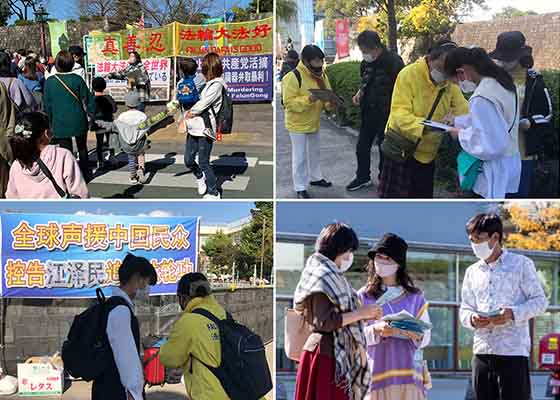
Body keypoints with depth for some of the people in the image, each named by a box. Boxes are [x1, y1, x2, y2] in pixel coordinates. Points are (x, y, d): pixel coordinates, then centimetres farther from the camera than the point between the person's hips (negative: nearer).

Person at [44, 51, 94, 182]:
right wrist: (91, 113, 12)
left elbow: (47, 105, 1)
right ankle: (86, 175, 29)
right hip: (79, 121, 1)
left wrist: (50, 122, 13)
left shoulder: (49, 82, -6)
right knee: (82, 148, 19)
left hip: (60, 123, -1)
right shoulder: (77, 79, -8)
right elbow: (88, 98, -3)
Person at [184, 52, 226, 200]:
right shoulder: (207, 83, 14)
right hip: (194, 128, 8)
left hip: (205, 129, -8)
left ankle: (213, 193, 12)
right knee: (188, 160, 12)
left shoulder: (216, 85, -11)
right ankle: (201, 177, 39)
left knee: (204, 163, -2)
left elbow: (203, 103, -14)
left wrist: (190, 113, -1)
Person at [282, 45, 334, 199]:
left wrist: (329, 103, -15)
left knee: (315, 152, 23)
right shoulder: (293, 77, -24)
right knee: (300, 156, 0)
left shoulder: (322, 75, -1)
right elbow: (289, 102, -27)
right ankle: (300, 188, 8)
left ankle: (315, 177, 42)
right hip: (298, 123, -7)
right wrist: (309, 99, -37)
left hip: (314, 122, 7)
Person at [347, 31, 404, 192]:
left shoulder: (393, 62, -18)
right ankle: (363, 177, 30)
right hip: (368, 112, 7)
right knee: (362, 146, 13)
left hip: (386, 114, -7)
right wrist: (360, 92, 1)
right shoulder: (365, 63, 4)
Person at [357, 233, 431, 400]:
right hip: (376, 372, -1)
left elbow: (426, 336, 10)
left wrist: (417, 335, -12)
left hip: (407, 372, 1)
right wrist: (375, 330, -18)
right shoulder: (363, 296, 6)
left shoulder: (415, 297, 10)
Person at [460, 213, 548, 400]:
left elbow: (540, 301, -1)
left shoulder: (521, 263, 2)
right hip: (481, 352, 5)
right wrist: (472, 319, -9)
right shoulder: (472, 272, 15)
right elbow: (464, 309, 15)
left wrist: (513, 314, -18)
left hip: (513, 351, -5)